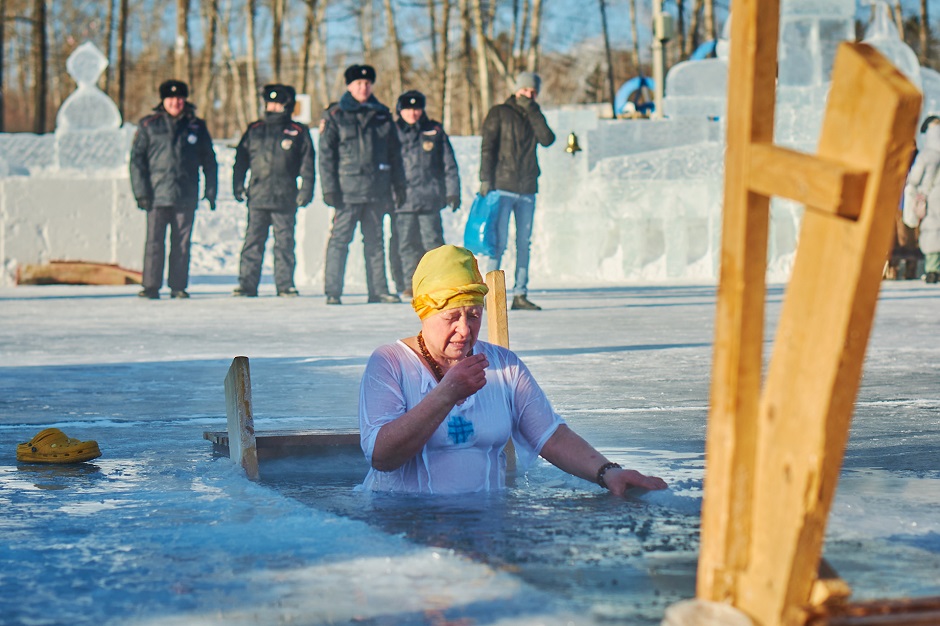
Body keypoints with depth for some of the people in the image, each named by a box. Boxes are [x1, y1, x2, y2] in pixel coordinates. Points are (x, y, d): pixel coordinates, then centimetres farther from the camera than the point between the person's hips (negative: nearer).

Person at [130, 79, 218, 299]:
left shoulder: (196, 127, 10)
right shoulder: (148, 126, 6)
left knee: (181, 243, 4)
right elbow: (137, 159, 4)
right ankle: (151, 286, 0)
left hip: (186, 197, 1)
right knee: (154, 242, -4)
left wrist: (210, 191, 8)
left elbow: (209, 161, 14)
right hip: (157, 195, -1)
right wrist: (141, 191, -4)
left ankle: (178, 286, 9)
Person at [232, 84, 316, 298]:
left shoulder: (299, 132, 6)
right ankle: (247, 284, 1)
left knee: (285, 243, 2)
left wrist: (306, 191, -2)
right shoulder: (254, 130, 13)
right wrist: (238, 186, 7)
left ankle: (285, 285, 8)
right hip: (257, 198, 2)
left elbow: (307, 165, 6)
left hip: (285, 199, -2)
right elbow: (241, 159, 16)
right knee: (253, 242, -1)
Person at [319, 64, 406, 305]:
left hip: (378, 190, 4)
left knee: (375, 241, 9)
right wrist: (329, 188, -9)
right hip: (347, 190, -4)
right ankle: (332, 291, -5)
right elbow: (326, 155, -2)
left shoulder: (382, 115, 12)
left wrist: (398, 185, 13)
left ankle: (378, 289, 15)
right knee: (340, 239, -7)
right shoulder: (335, 116, 1)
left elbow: (394, 153, 17)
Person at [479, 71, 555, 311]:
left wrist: (531, 110, -6)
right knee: (499, 242, -9)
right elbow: (487, 147, -2)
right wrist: (485, 179, -11)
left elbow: (547, 139, -3)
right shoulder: (499, 113, 3)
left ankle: (520, 294, 9)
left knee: (524, 243, 5)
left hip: (527, 190, 5)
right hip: (502, 187, -5)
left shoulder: (534, 117, 16)